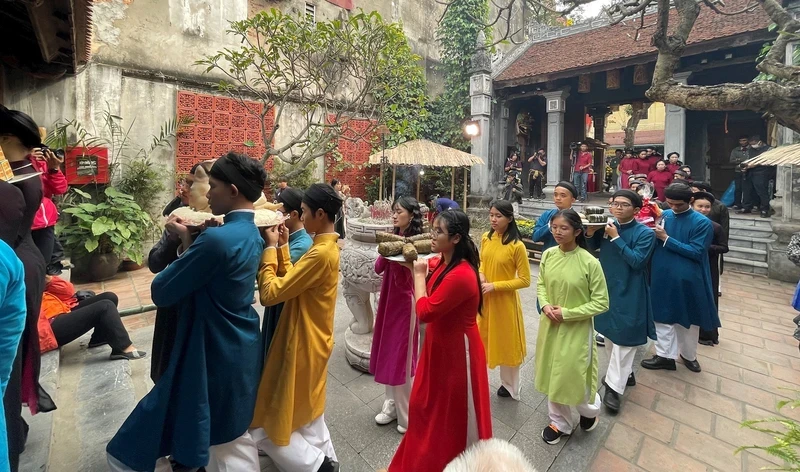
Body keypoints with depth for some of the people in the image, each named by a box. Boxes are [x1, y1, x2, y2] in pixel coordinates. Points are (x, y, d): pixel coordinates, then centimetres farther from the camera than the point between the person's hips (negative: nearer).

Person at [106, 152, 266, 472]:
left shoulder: (216, 238, -26)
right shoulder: (252, 234, 3)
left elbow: (161, 292, -17)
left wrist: (185, 243, -6)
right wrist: (192, 242, -2)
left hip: (210, 357, -9)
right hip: (240, 353, 9)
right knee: (231, 439, 26)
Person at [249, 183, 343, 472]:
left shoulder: (320, 253, -27)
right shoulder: (328, 246, 4)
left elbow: (270, 293, -25)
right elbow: (293, 282, 8)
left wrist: (270, 248, -16)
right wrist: (282, 249, 1)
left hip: (302, 345, -10)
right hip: (312, 341, 10)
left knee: (269, 422, 9)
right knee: (307, 413, 25)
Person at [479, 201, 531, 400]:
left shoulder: (517, 246, -19)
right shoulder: (485, 238, -2)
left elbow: (525, 280, -16)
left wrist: (494, 286, -21)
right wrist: (480, 275, -8)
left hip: (504, 300, -5)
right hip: (483, 298, 5)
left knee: (507, 342, 14)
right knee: (482, 339, 18)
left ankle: (510, 385, 37)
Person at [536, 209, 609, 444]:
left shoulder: (590, 262, -19)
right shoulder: (548, 255, -6)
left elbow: (601, 303, -13)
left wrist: (567, 313, -18)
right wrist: (545, 305, -11)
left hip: (576, 330, -4)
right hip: (550, 326, 5)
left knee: (574, 377, 9)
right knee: (552, 375, 16)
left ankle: (590, 410, 45)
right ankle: (560, 423, 39)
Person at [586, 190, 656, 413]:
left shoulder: (645, 233, -12)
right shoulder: (607, 226, 0)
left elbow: (637, 261, -22)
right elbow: (592, 247, 11)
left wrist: (616, 238, -23)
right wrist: (590, 233, -10)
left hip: (629, 293, -6)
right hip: (607, 288, 6)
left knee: (624, 337, -3)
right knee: (609, 333, 17)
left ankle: (614, 386, 4)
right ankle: (624, 373, 38)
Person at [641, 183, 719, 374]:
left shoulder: (702, 223, -9)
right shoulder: (665, 215, 2)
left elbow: (696, 252, -16)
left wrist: (666, 239, -20)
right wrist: (654, 233, -13)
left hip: (688, 280, -2)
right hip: (663, 277, 3)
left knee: (688, 318, 14)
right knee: (664, 316, 9)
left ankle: (688, 355, 34)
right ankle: (665, 355, 22)